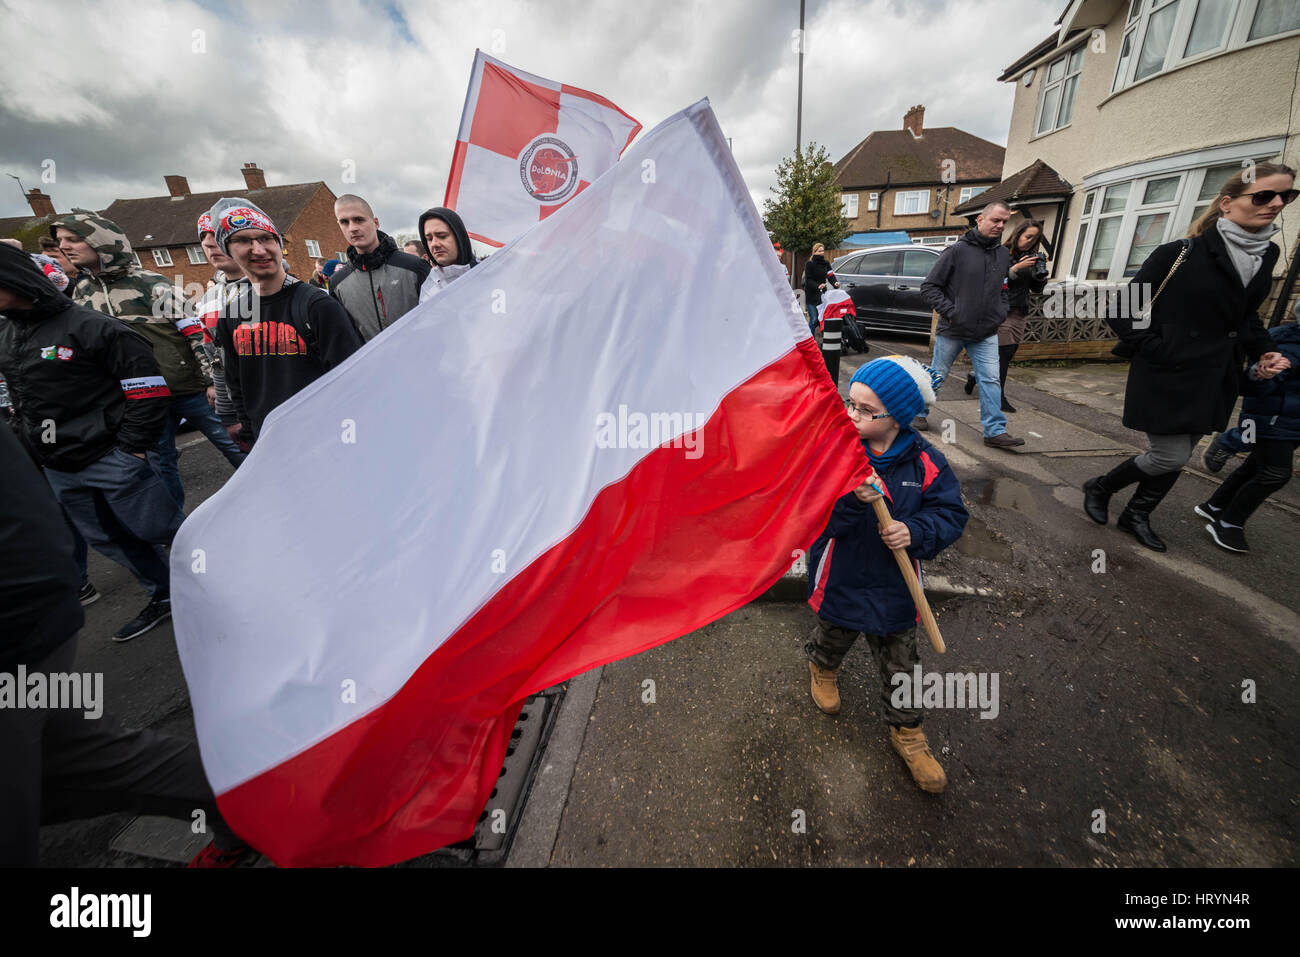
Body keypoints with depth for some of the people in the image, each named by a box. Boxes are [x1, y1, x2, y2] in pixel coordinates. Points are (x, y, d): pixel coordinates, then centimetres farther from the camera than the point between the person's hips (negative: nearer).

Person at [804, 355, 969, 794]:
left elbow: (952, 514, -6)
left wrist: (914, 531, -25)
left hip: (894, 588, 1)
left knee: (900, 664, 17)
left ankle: (906, 732, 42)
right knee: (833, 638, 26)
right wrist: (850, 500, -41)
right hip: (839, 581, -1)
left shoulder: (925, 462, -12)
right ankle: (821, 665, 61)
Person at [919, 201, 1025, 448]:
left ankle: (995, 431, 1)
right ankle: (919, 412, 28)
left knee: (991, 381, -2)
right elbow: (929, 286, -8)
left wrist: (1000, 314, 7)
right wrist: (950, 312, -15)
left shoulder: (1004, 254, 12)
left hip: (986, 334, 5)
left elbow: (1005, 289, 24)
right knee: (937, 377, 7)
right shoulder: (957, 250, -6)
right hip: (952, 331, -4)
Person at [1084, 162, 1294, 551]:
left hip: (1213, 381, 7)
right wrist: (1155, 350, -15)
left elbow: (1245, 314, 21)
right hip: (1169, 378, -7)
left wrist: (1263, 351, 7)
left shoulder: (1266, 255, 10)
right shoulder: (1181, 253, -13)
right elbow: (1123, 311, -11)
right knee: (1170, 457, -5)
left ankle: (1136, 516, 27)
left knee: (1178, 457, 12)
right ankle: (1099, 488, 19)